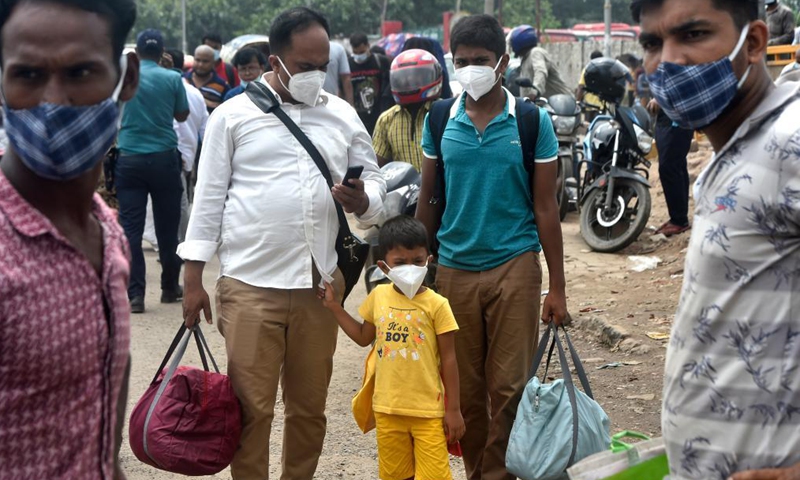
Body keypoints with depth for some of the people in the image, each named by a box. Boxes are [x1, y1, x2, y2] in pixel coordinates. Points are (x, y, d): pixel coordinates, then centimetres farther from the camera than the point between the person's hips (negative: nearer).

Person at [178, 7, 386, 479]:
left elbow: (375, 179, 15)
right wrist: (194, 278, -1)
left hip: (319, 285, 3)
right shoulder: (233, 115, 1)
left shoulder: (343, 115, 9)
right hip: (249, 285, -3)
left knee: (310, 407, 12)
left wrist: (363, 200, -9)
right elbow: (209, 197, 1)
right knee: (252, 409, 1)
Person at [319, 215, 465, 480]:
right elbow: (364, 337, 20)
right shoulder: (378, 297, 3)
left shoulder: (436, 304, -10)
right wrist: (334, 306, 17)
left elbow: (448, 360, -5)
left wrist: (454, 409, -5)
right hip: (387, 408, 4)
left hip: (428, 410, -4)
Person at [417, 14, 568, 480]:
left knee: (509, 387, 0)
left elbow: (546, 208, 0)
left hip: (514, 266, -2)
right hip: (454, 268, 2)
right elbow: (427, 202, 10)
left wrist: (558, 287, -1)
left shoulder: (532, 121, -2)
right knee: (465, 388, 9)